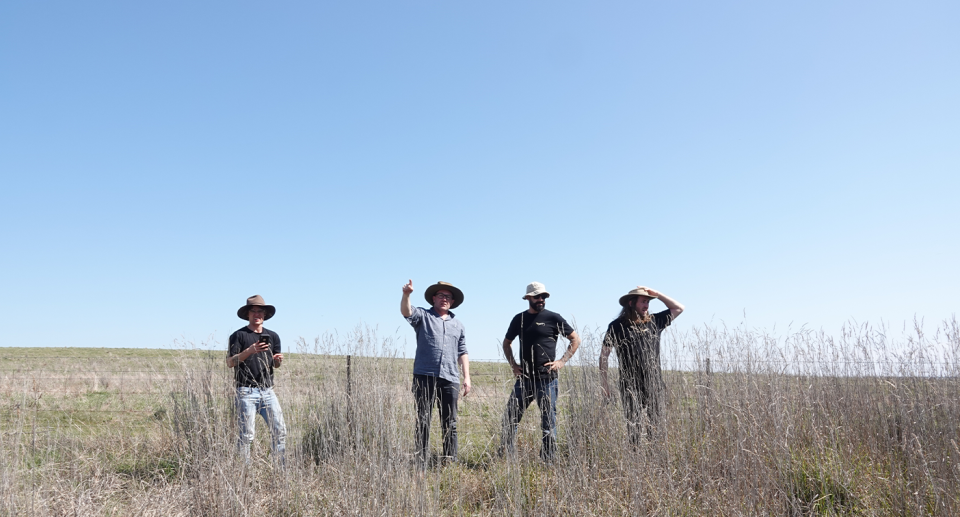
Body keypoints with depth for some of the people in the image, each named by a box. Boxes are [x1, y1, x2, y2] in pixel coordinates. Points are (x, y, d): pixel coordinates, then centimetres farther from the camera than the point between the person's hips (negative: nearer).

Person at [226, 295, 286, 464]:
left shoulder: (272, 336, 15)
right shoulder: (239, 335, 1)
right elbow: (230, 362, -7)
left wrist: (278, 360, -4)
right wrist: (250, 351, -21)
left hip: (268, 391, 4)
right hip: (246, 391, -4)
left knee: (279, 431, 2)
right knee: (246, 435, -3)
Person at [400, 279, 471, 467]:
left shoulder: (457, 324, 19)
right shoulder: (423, 316, 8)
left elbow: (462, 353, 18)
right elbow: (406, 311, -13)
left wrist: (467, 377, 9)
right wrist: (406, 294, -33)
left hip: (450, 379, 3)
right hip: (425, 377, -3)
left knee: (450, 423, 5)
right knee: (422, 421, 0)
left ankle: (450, 461, 12)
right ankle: (421, 461, 5)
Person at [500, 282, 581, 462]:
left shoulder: (553, 318, 0)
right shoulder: (519, 319, 10)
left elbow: (575, 340, 4)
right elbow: (507, 343, 23)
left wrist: (562, 361, -5)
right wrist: (512, 363, 8)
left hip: (546, 378, -3)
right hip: (524, 378, 3)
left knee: (548, 420, 2)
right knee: (510, 417, 1)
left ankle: (548, 459, 12)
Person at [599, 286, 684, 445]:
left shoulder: (654, 322, 12)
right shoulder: (617, 326, 2)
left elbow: (678, 308, 18)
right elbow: (604, 354, 2)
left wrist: (656, 294, 9)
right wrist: (604, 382, -3)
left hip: (655, 384, 3)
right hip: (631, 386, -3)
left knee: (657, 429, 3)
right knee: (634, 429, -1)